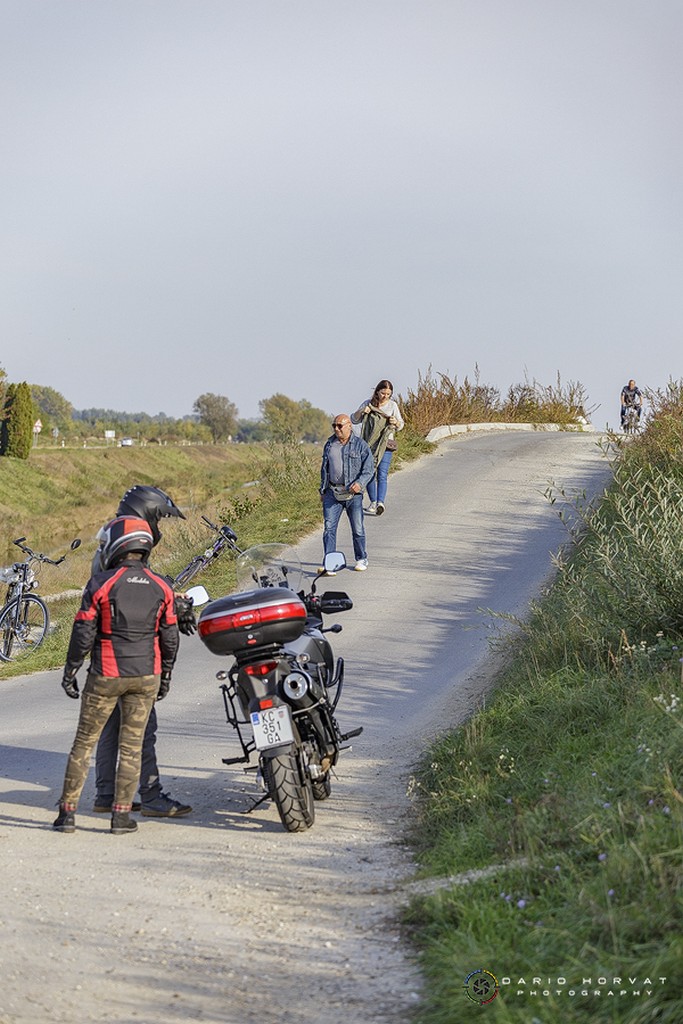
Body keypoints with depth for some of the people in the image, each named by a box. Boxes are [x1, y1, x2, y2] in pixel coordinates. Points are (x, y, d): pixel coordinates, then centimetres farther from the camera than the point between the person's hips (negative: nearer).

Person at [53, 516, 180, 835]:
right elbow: (170, 637, 4)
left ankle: (67, 812, 8)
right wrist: (165, 676, 16)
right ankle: (121, 815, 6)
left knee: (84, 743, 8)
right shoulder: (161, 587, 0)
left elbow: (83, 633, -8)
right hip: (146, 676, 2)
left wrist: (69, 672, 2)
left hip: (106, 676, -2)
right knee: (132, 746, 8)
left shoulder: (100, 584, -10)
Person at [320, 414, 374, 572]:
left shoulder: (360, 445, -2)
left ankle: (361, 559, 26)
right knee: (329, 527, -9)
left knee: (358, 528, 6)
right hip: (333, 492, 3)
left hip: (353, 494, -3)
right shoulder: (329, 445, 11)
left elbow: (369, 468, -5)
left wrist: (360, 483, -22)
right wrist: (323, 490, 18)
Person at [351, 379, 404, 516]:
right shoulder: (368, 404, 5)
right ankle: (373, 502, 17)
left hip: (386, 444, -2)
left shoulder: (392, 405, 5)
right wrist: (361, 412, -12)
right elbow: (354, 419, 8)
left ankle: (380, 502, -26)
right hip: (369, 443, 2)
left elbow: (401, 425, 10)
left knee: (382, 474, -14)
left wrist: (396, 422, -13)